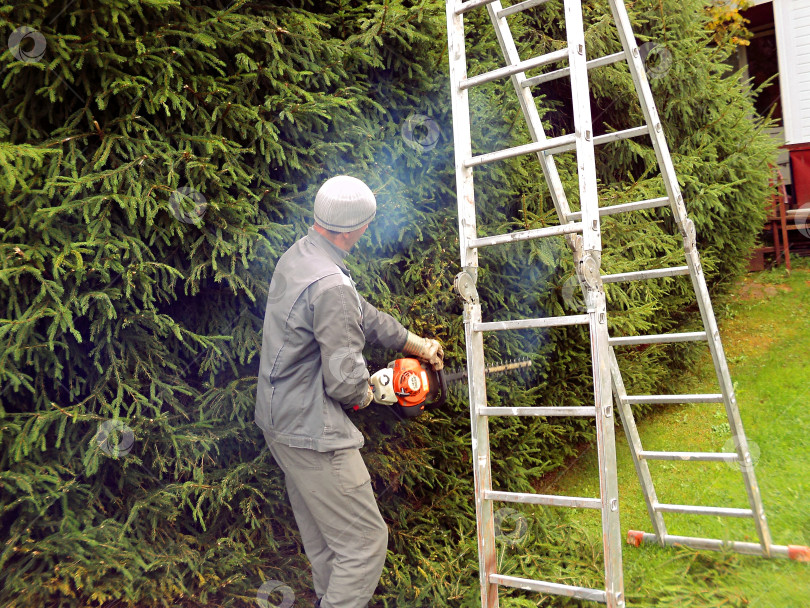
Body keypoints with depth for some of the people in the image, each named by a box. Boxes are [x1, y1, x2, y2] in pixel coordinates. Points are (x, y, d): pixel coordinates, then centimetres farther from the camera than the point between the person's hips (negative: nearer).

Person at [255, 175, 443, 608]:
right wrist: (364, 394, 0)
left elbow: (363, 315, 13)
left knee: (323, 539, 23)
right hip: (313, 434, -10)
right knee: (365, 541, 0)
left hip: (279, 422, 10)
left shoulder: (295, 257, 6)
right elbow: (345, 380, -23)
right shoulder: (331, 286, -25)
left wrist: (415, 343, 19)